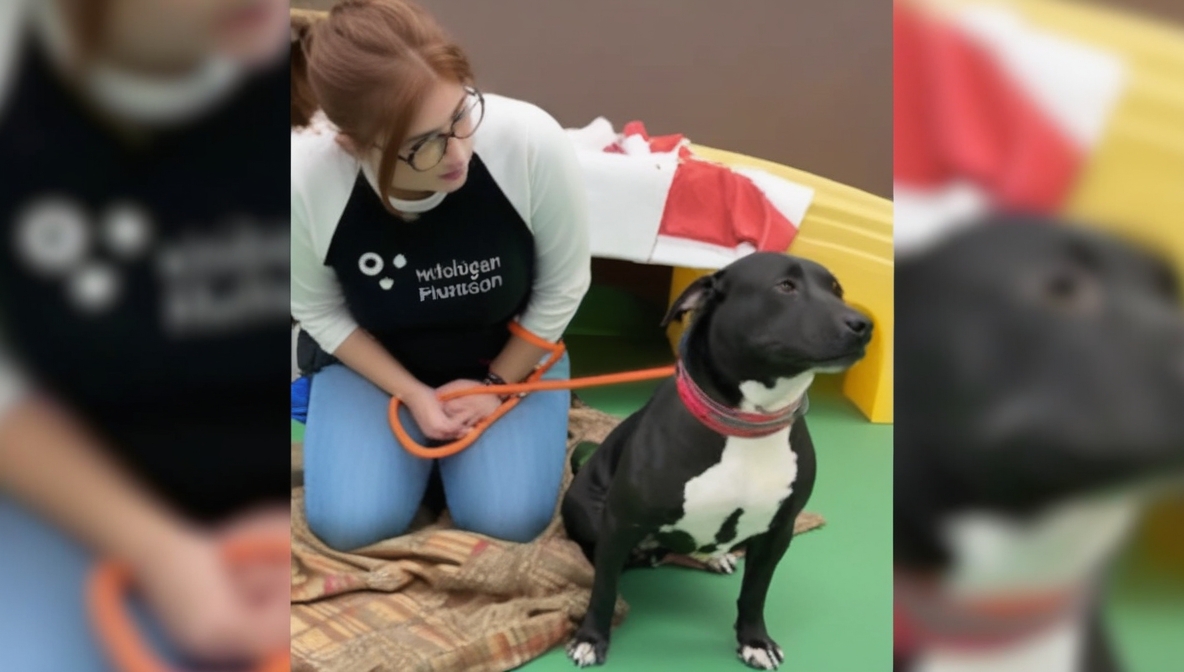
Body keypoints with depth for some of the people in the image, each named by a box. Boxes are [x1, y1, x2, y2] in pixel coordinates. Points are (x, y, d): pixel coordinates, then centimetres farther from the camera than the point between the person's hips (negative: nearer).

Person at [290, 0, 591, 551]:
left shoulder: (533, 142, -33)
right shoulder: (303, 177, -32)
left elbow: (562, 288, -13)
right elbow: (319, 313, -10)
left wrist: (498, 383, -8)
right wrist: (412, 394, -14)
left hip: (511, 352, 0)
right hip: (371, 358, 1)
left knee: (509, 520, -14)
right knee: (349, 524, -13)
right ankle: (422, 428, 17)